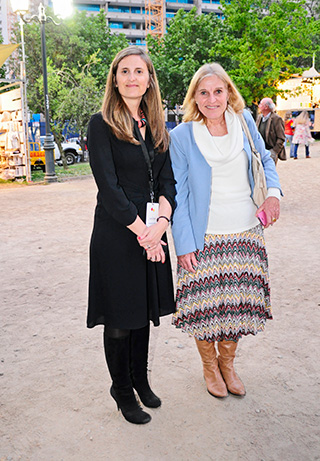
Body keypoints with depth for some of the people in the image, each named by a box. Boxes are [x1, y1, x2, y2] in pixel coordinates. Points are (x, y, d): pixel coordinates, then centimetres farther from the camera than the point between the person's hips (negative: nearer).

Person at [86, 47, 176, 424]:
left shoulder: (158, 127, 10)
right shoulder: (102, 124, -6)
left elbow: (168, 181, 5)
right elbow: (108, 188, -13)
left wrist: (160, 224, -12)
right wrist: (142, 232, -15)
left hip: (152, 233, 5)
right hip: (116, 234, -5)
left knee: (144, 310, 17)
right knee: (119, 319, 6)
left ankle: (141, 380, 36)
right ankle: (122, 390, 27)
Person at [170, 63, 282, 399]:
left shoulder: (244, 122, 3)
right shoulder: (182, 135, -6)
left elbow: (265, 160, 17)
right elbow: (178, 194, -6)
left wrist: (273, 192, -3)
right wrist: (183, 244, -11)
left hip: (246, 233, 3)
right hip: (204, 237, -3)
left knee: (238, 302, 11)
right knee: (205, 304, 5)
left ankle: (227, 363, 35)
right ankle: (210, 366, 31)